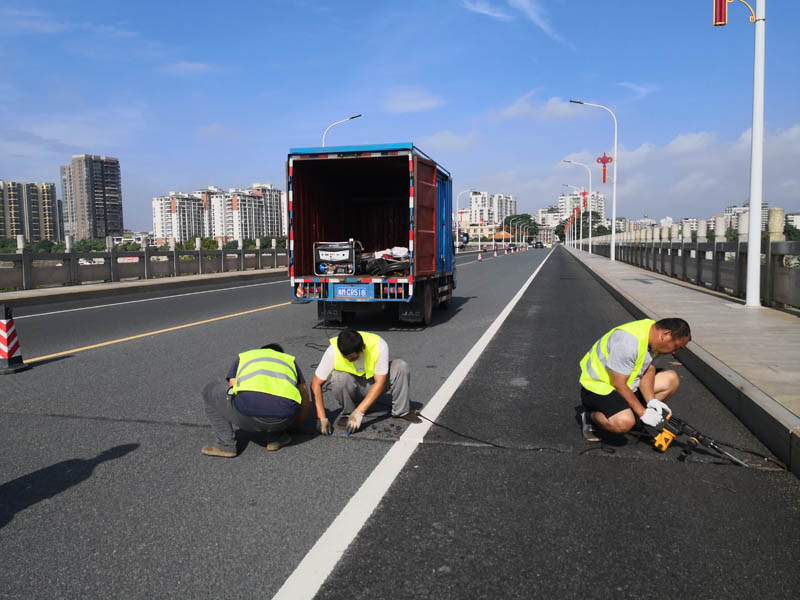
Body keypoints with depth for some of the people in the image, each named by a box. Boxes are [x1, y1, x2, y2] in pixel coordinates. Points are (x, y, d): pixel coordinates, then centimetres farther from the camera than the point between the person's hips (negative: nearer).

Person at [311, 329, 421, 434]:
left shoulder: (379, 346, -31)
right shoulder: (333, 352, -29)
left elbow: (380, 382, -28)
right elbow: (316, 384, -24)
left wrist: (359, 412, -33)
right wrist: (322, 418, -31)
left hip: (373, 385, 1)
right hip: (351, 386, 0)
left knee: (400, 367, -26)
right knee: (340, 378, -36)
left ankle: (401, 412, -8)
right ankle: (347, 413, -8)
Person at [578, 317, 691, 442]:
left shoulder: (654, 333, -2)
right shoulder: (629, 342, -32)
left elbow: (648, 370, 1)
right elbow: (619, 385, -27)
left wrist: (652, 401, -13)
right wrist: (643, 412, -19)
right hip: (597, 385, -10)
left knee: (672, 379, 2)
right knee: (624, 422, -35)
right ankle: (589, 417, -4)